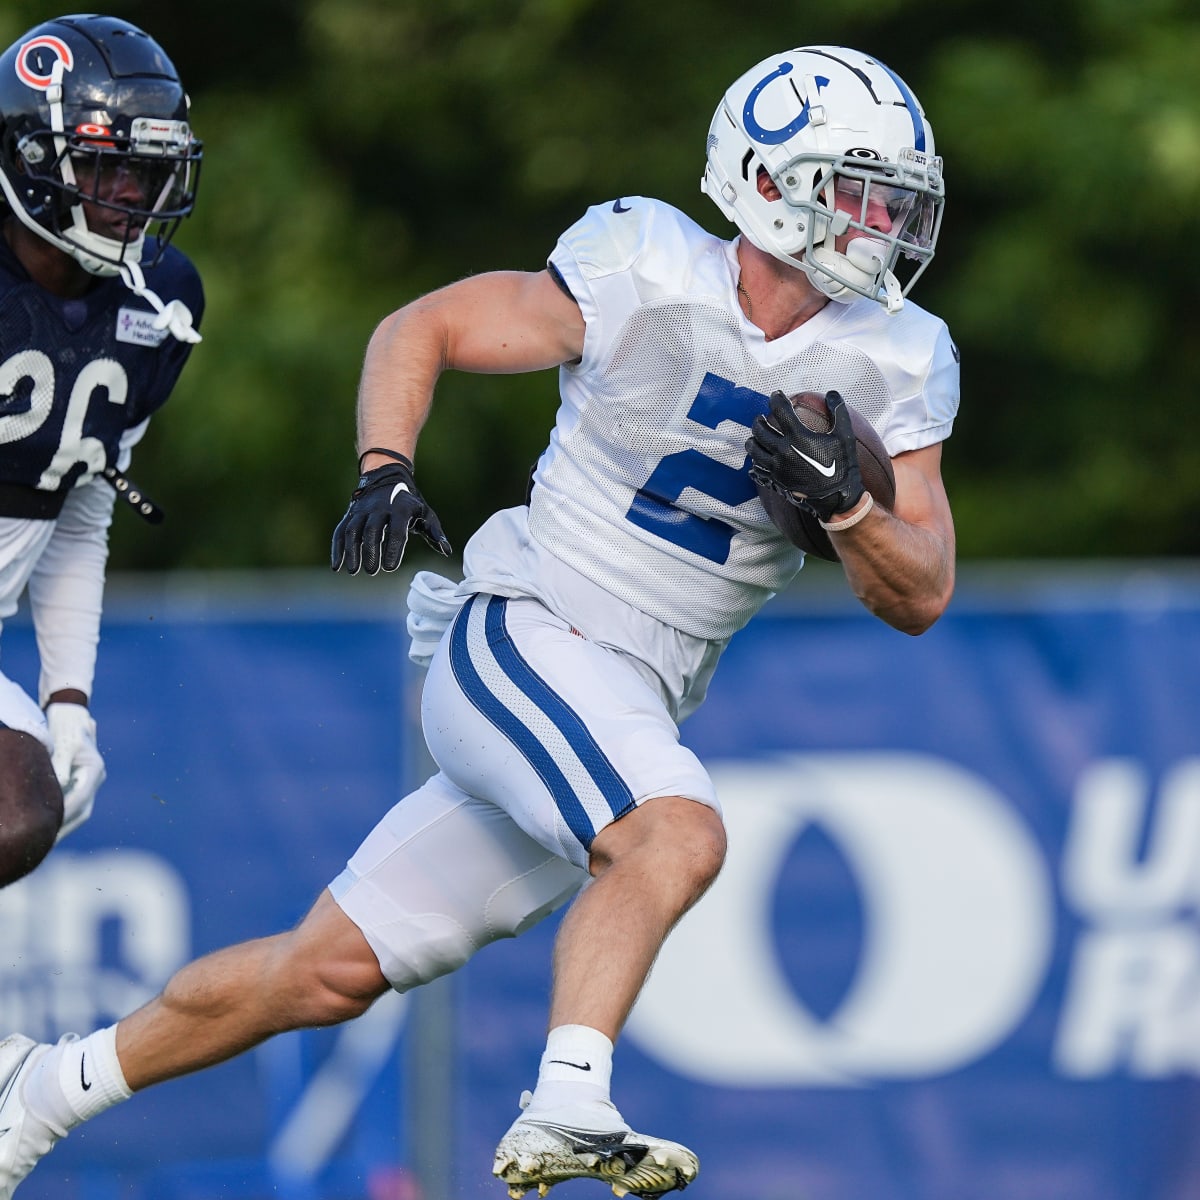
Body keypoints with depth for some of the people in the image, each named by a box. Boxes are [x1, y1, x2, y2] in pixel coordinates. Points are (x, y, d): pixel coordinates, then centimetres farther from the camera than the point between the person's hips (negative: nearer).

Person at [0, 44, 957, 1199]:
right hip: (521, 639, -5)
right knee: (677, 837, -33)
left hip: (631, 711, 5)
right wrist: (385, 473, -17)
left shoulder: (888, 367, 0)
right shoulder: (645, 282, -12)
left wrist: (843, 499, -19)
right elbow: (419, 328, 0)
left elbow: (919, 596, 1)